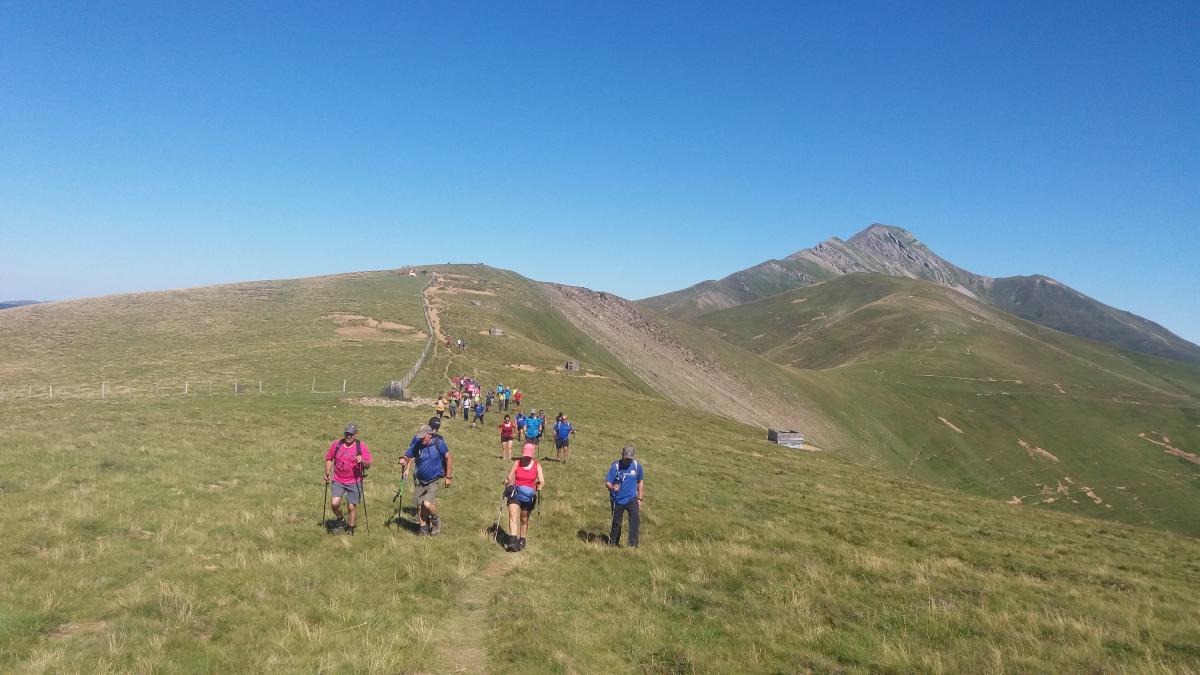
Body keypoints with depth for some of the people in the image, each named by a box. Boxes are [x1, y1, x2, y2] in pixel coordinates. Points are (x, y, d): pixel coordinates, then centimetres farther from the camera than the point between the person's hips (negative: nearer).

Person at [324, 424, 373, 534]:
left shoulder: (361, 446, -5)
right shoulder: (337, 444, 1)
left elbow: (368, 466, -6)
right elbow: (329, 459, 15)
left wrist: (362, 462, -27)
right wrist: (327, 473, 4)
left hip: (354, 482, -1)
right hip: (338, 480, 2)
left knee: (352, 507, 3)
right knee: (335, 503, -14)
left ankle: (350, 529, 24)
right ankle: (341, 521, 14)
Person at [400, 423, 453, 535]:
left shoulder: (438, 443, -14)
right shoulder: (416, 444, -7)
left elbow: (448, 458, -6)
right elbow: (408, 456, 4)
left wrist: (448, 477, -6)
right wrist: (403, 460, -21)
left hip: (433, 481, -4)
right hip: (420, 480, 4)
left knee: (427, 504, -19)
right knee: (419, 506, 8)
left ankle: (436, 521, 10)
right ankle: (423, 527, 28)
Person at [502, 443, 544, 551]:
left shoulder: (537, 466, -1)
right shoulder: (517, 463, 0)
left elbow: (542, 481, -10)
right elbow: (509, 478, 3)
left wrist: (538, 489, -26)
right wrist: (507, 485, -14)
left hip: (529, 496, 0)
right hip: (516, 493, 0)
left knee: (524, 520, 10)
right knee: (512, 516, -17)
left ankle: (522, 541, 26)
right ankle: (513, 541, -23)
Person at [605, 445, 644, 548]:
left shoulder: (637, 465, -5)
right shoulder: (615, 466, -12)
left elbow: (639, 482, 9)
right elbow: (607, 482, -12)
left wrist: (640, 499, 8)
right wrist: (612, 487, -35)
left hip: (632, 498, 1)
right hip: (618, 499, -1)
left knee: (634, 516, -22)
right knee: (616, 522, 10)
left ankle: (633, 543, -19)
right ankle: (613, 542, 33)